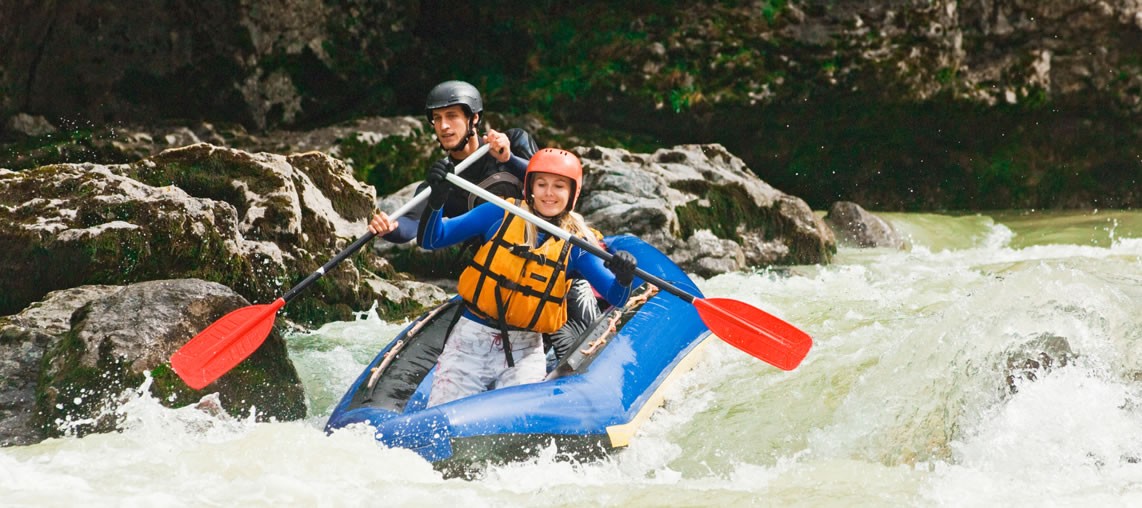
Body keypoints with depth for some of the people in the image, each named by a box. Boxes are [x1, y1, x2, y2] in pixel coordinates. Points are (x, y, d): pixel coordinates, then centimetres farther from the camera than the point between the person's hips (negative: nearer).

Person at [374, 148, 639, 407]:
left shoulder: (576, 244, 0)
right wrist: (437, 201, -22)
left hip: (523, 351, 1)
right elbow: (433, 239, -3)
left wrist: (624, 279, -30)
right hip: (470, 341, 0)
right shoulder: (499, 215, -2)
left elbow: (616, 298, -7)